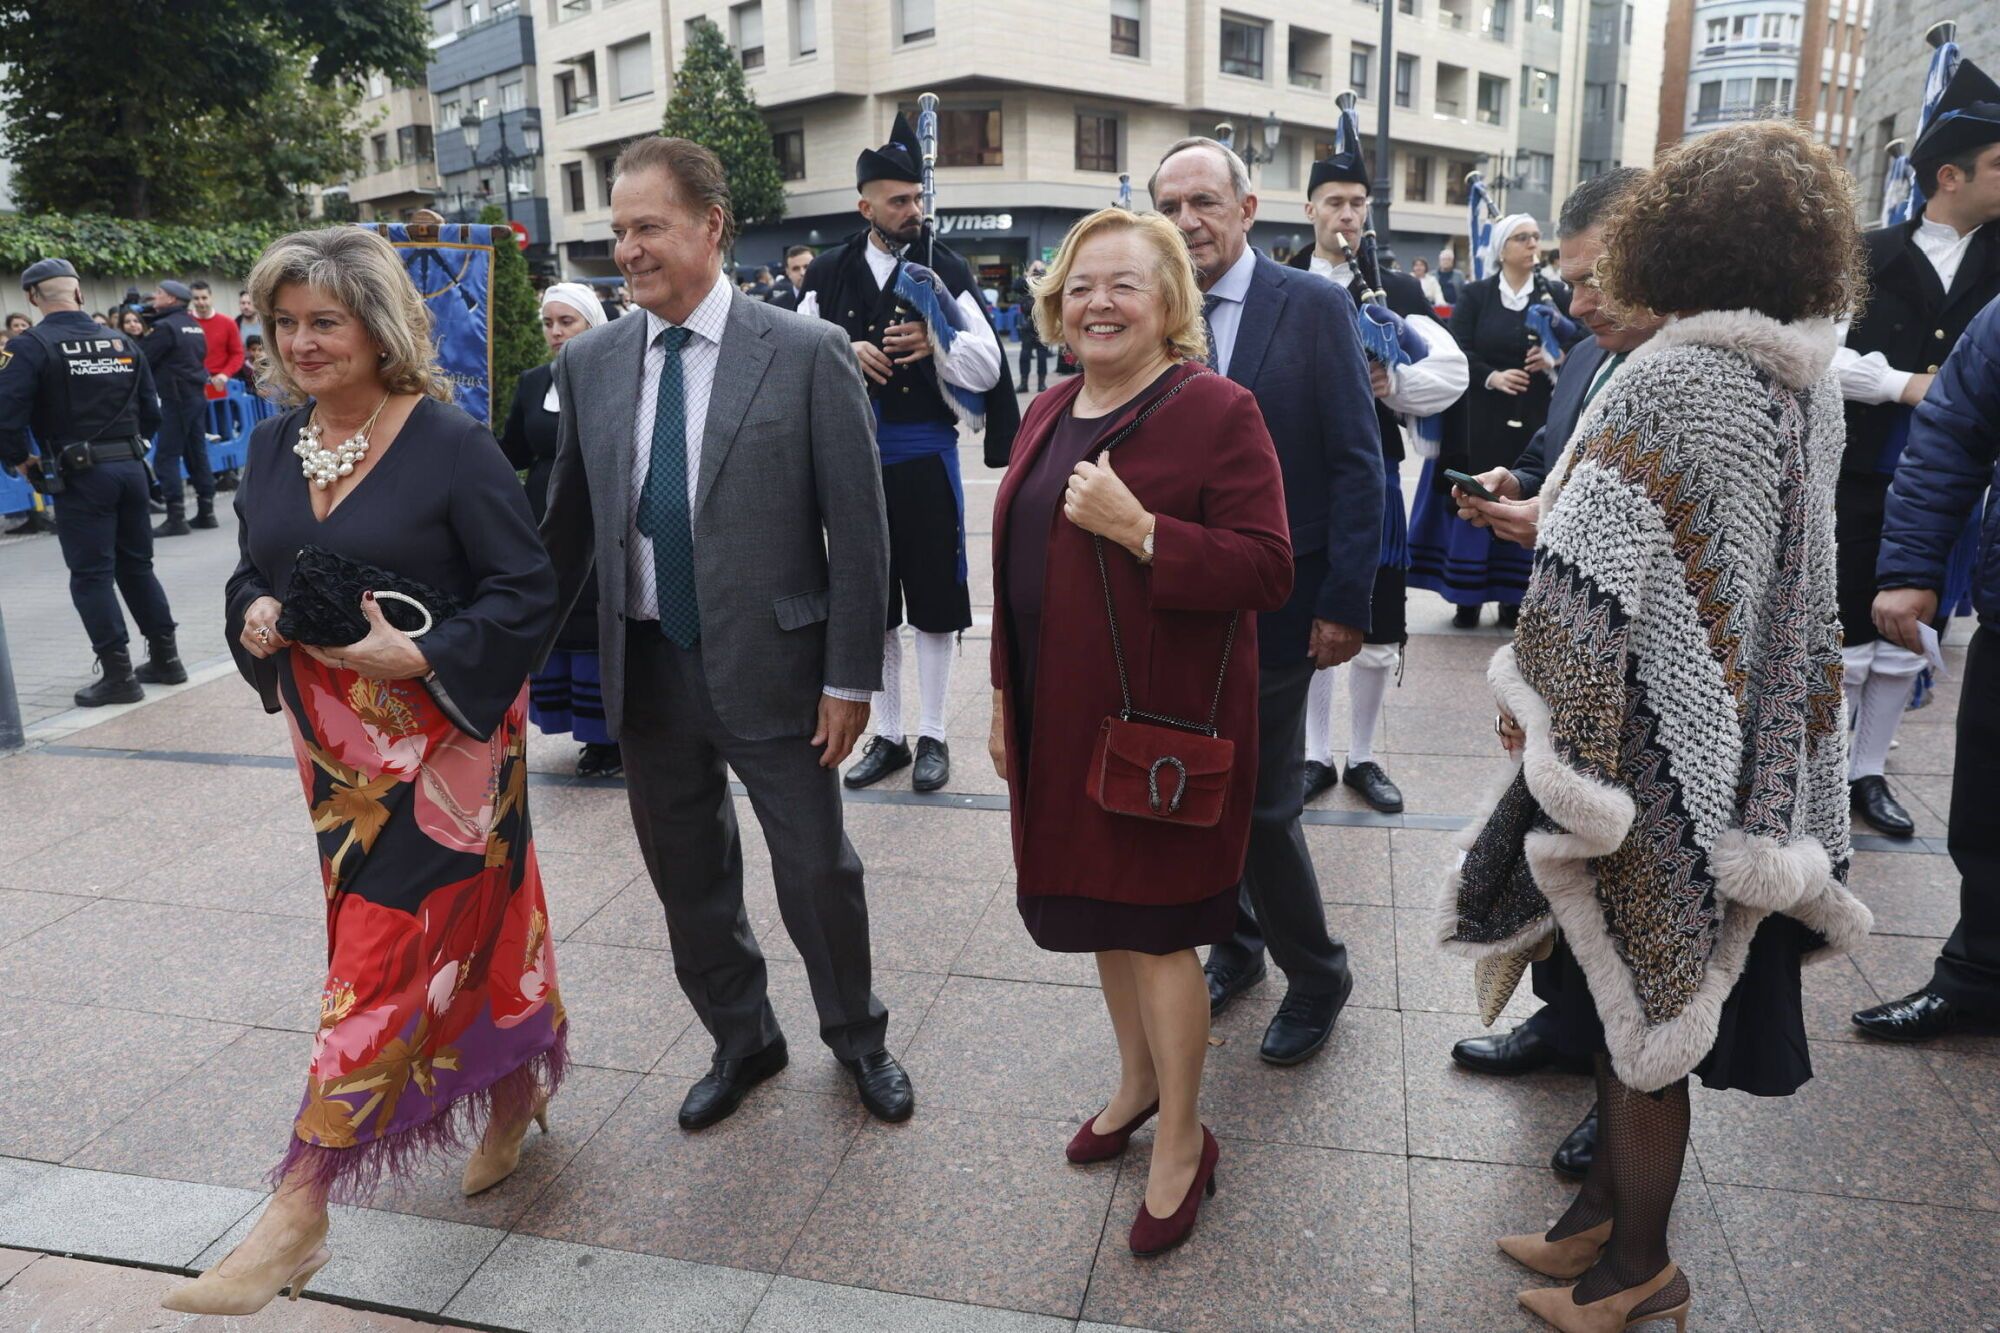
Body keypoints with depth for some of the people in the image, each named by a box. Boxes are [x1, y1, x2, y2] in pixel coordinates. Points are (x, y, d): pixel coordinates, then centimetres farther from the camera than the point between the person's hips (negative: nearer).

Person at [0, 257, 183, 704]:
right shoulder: (121, 343, 7)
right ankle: (165, 659, 21)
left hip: (80, 476, -5)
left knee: (91, 574, 2)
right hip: (131, 466, 5)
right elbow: (151, 411, 9)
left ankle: (118, 674, 2)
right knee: (137, 564, 16)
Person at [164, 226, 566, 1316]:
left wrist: (418, 655, -23)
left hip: (440, 737, -6)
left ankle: (299, 1213, 6)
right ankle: (510, 1094, 38)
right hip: (333, 739, 6)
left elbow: (526, 594, -12)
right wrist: (257, 616, -5)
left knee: (382, 957, -3)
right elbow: (253, 572, 17)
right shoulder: (272, 447, 7)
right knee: (462, 919, 16)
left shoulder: (451, 443, -13)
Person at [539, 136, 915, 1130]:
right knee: (685, 875, 16)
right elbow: (568, 521, 11)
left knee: (818, 871, 10)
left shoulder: (806, 354, -9)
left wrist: (851, 675, -10)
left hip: (770, 667, -4)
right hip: (645, 669, 4)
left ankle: (857, 1038, 36)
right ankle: (741, 1041, 40)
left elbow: (858, 527, -9)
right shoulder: (590, 362, 4)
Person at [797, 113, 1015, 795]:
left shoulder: (943, 269, -1)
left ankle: (932, 737, 18)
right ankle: (887, 735, 24)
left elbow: (988, 367, -5)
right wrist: (846, 353, -13)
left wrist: (935, 343, -21)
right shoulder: (828, 274, 4)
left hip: (925, 452, -2)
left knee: (933, 597, 4)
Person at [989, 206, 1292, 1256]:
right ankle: (1138, 1082, 42)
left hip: (1164, 721, -7)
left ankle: (1182, 1142, 25)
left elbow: (1267, 572, -18)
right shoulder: (1049, 416, 10)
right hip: (1064, 718, 7)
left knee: (1156, 928, 4)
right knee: (1103, 911, 19)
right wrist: (1005, 696, 16)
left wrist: (1137, 527, -27)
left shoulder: (1216, 413, -12)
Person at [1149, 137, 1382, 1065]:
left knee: (1261, 805, 1)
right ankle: (1235, 944, 38)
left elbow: (1356, 463, -7)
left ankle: (1315, 977, 26)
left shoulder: (1315, 307, -6)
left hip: (1273, 605, -4)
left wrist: (1347, 602, -12)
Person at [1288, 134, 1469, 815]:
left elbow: (1452, 371, -7)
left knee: (1376, 634, 6)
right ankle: (1316, 756, 25)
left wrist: (1396, 382, -24)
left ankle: (1363, 758, 24)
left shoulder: (1398, 289, 3)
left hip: (1372, 478, 0)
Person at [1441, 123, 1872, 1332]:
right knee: (1645, 999, 20)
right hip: (1753, 753, 7)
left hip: (1656, 745, -7)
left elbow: (1594, 573, -23)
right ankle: (1613, 1205, 37)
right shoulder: (1815, 383, 4)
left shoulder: (1668, 383, -20)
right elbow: (1804, 576, 11)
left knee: (1640, 1004, 8)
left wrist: (1535, 701, -13)